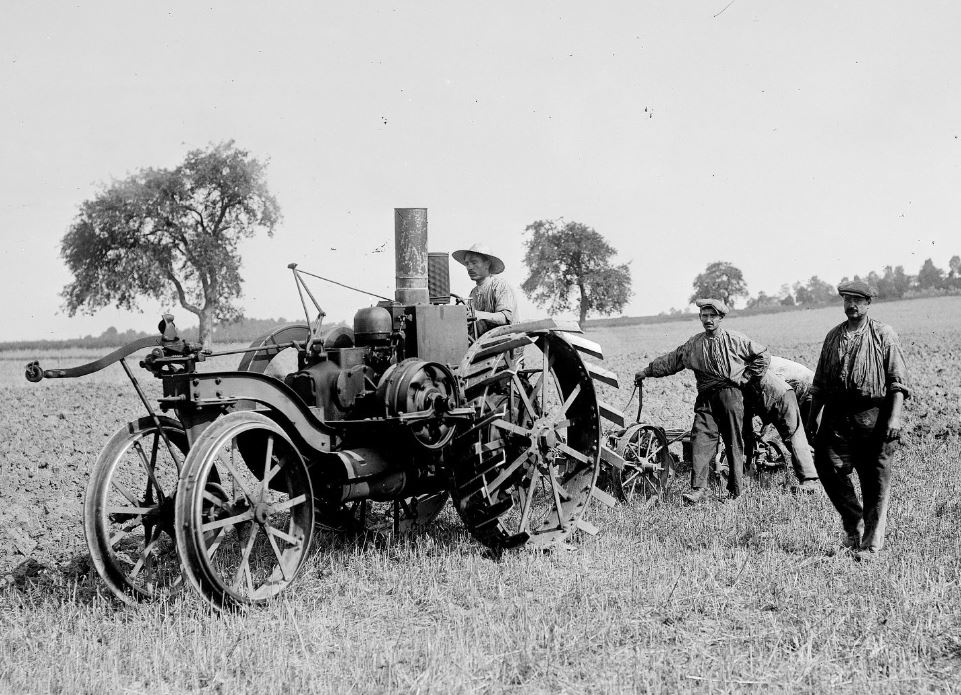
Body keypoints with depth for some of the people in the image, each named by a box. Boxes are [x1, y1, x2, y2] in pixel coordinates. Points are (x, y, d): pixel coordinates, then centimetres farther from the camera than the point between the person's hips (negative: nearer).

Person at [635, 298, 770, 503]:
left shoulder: (735, 340, 3)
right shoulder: (694, 344, 12)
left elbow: (762, 355, 9)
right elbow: (670, 360, 20)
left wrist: (745, 378, 4)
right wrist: (647, 371, 21)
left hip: (730, 394, -3)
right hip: (706, 397, 3)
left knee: (734, 443, 0)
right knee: (701, 439, -10)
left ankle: (734, 491, 7)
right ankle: (698, 488, -13)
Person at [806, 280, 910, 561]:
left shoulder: (884, 335, 1)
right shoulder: (833, 337, 14)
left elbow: (898, 381, -4)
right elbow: (820, 382, 20)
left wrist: (895, 416, -14)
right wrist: (812, 416, 16)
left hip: (874, 415, -3)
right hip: (837, 413, 4)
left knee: (875, 481, 1)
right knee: (829, 465, -8)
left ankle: (871, 543, 8)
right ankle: (853, 524, 14)